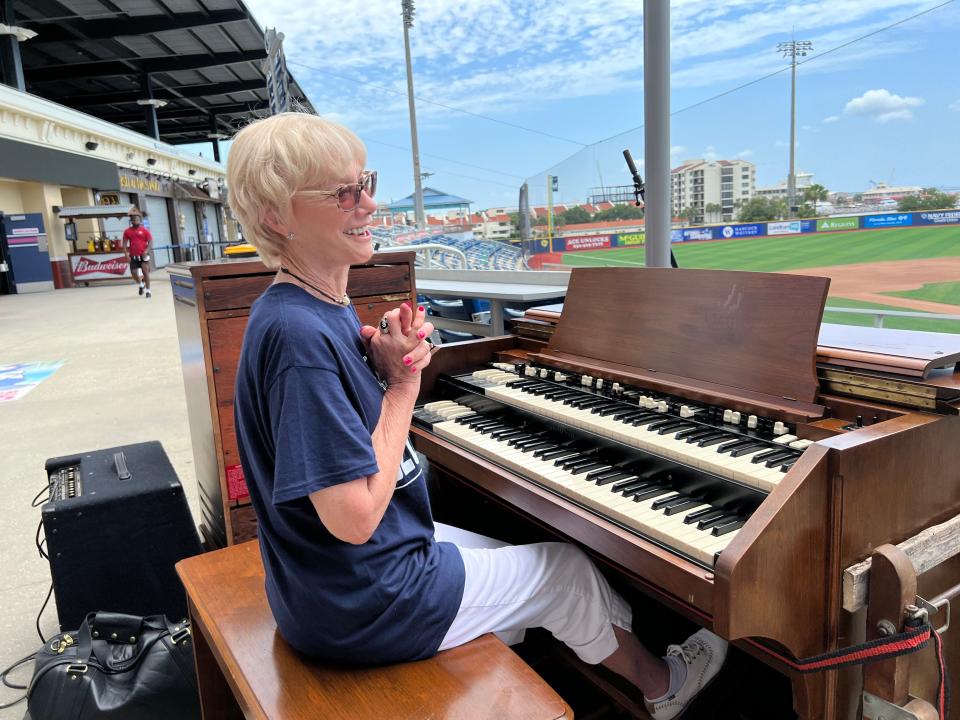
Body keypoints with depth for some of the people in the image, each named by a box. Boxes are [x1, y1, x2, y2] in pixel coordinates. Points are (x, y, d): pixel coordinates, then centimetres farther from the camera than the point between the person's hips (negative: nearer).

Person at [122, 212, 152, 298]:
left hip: (143, 255, -3)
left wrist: (146, 251, -18)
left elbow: (150, 242, -3)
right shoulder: (127, 231, 6)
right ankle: (140, 285, 29)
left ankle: (148, 290, 2)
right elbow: (124, 244, 6)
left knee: (145, 272, -5)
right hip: (133, 256, 3)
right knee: (133, 273, 1)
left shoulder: (145, 230, 0)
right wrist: (126, 254, -5)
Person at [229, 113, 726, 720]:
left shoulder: (329, 308, 1)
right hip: (361, 610, -9)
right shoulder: (298, 334, -30)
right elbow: (354, 516, -30)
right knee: (566, 569, 10)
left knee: (518, 561, 27)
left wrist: (394, 363, -15)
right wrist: (403, 380, -21)